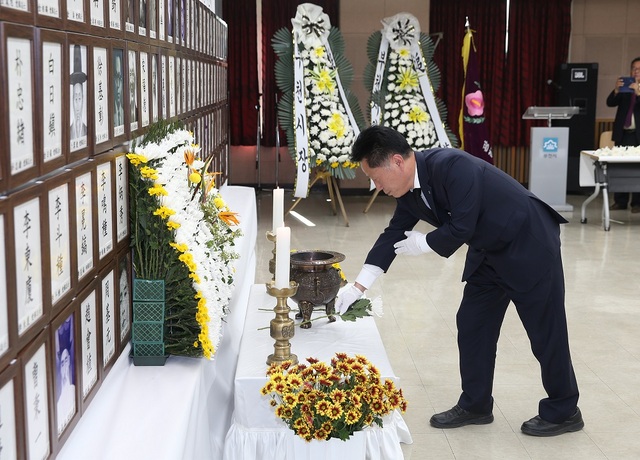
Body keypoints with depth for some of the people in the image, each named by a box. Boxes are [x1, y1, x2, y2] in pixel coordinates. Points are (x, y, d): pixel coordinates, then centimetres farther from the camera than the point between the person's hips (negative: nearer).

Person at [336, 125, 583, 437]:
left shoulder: (454, 167, -30)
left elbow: (461, 228, -29)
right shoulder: (409, 188, -3)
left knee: (544, 330, 2)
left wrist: (422, 244, -11)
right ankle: (475, 406, 22)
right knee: (472, 325, 10)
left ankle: (563, 411, 17)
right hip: (489, 253, 9)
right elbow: (393, 234, 4)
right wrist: (358, 286, 0)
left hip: (529, 245, -9)